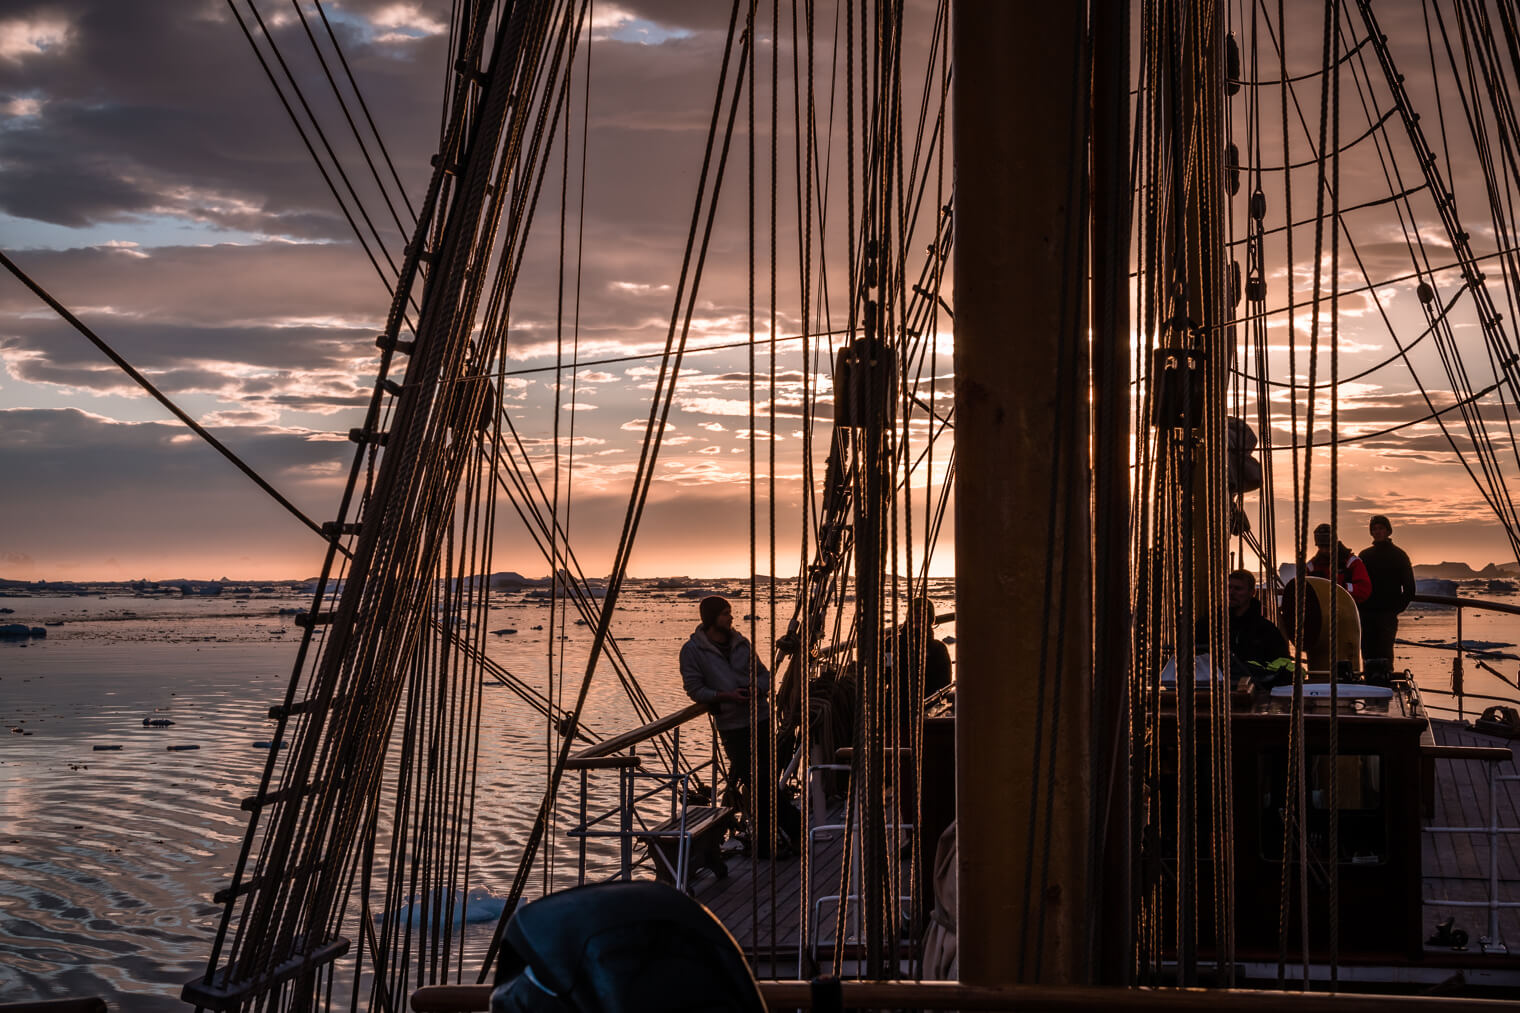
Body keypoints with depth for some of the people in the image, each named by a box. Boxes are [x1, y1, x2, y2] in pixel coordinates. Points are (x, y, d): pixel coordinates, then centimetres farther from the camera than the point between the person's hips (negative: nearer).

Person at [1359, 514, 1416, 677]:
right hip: (1366, 613, 4)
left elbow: (1409, 587, 4)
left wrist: (1398, 607, -5)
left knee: (1385, 653, -11)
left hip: (1388, 613, -4)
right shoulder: (1364, 555, 15)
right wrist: (1358, 607, 5)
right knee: (1368, 654, 4)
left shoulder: (1399, 555, 5)